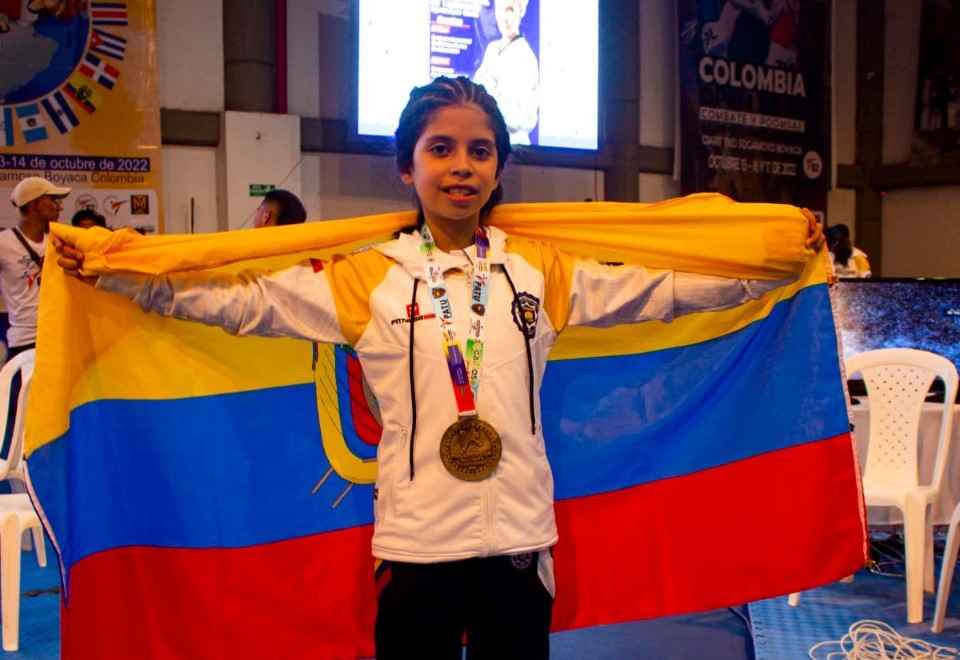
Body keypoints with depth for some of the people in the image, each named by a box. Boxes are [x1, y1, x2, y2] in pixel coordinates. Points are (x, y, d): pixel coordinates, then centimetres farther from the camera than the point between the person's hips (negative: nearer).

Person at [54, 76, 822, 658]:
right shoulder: (367, 277, -2)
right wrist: (110, 272, -8)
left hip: (519, 538, 2)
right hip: (414, 542, -1)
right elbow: (244, 301, -4)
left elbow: (659, 289, 3)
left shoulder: (541, 270, 3)